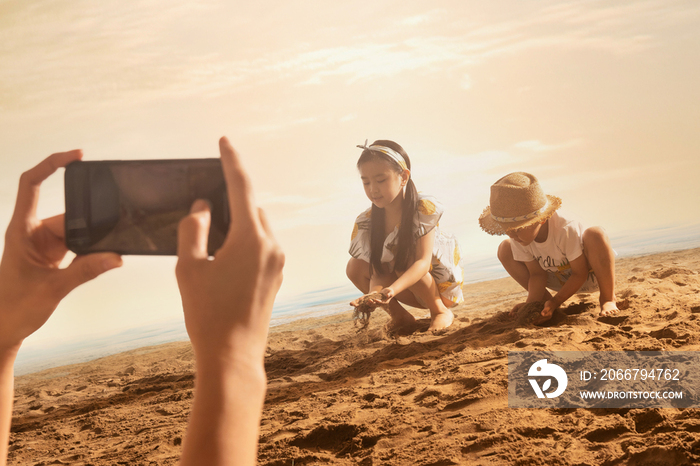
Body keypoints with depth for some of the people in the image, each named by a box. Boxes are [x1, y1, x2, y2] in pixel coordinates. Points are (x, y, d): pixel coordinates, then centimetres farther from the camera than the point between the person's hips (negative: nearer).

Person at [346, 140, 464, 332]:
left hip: (443, 288, -4)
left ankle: (441, 312, -10)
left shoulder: (424, 208, -25)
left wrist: (392, 290, -50)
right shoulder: (365, 222, -13)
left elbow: (423, 262, -33)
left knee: (403, 261, -32)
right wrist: (374, 295, -40)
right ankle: (400, 317, -1)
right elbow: (377, 271, -16)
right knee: (355, 267, -16)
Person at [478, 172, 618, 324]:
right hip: (561, 280, 6)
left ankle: (608, 300, -19)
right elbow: (537, 273, -13)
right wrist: (531, 304, -28)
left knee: (595, 234, -39)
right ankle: (546, 300, -1)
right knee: (505, 249, -10)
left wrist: (555, 303, -34)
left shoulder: (566, 229, -36)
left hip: (591, 275, -5)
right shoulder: (517, 237, -20)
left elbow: (580, 274, -26)